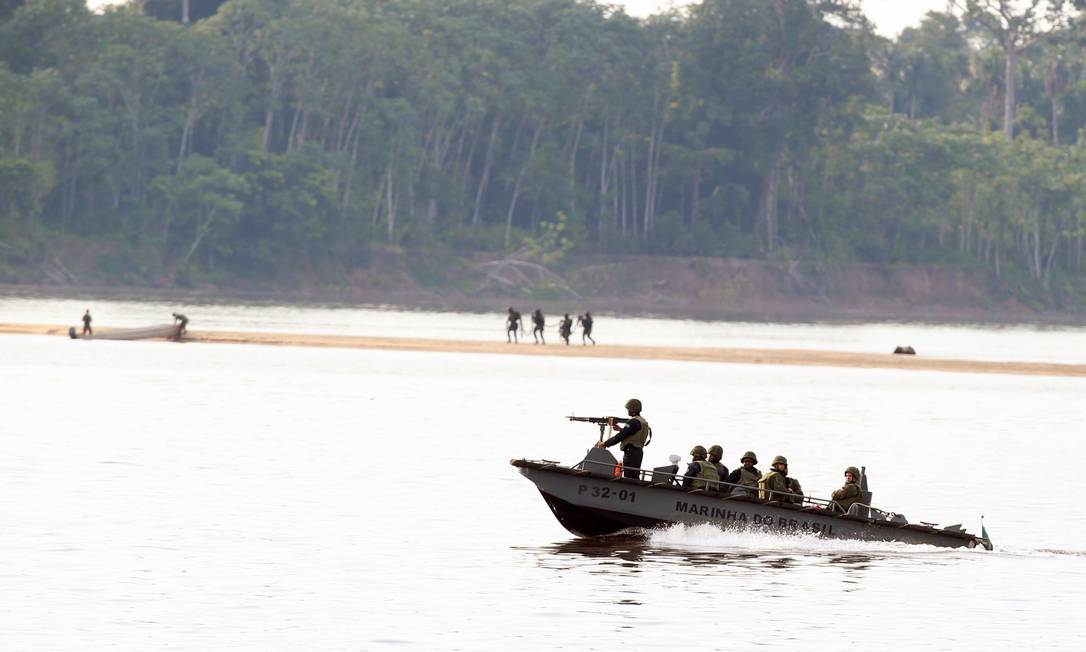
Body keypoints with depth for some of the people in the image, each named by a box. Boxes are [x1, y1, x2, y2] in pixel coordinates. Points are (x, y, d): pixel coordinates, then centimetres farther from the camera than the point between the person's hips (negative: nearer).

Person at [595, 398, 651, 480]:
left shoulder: (634, 422, -17)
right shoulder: (642, 421, 14)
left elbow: (621, 436, -18)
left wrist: (605, 444, -11)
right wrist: (620, 429, 17)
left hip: (631, 452, -10)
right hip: (638, 451, 10)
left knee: (628, 478, -11)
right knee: (634, 478, 12)